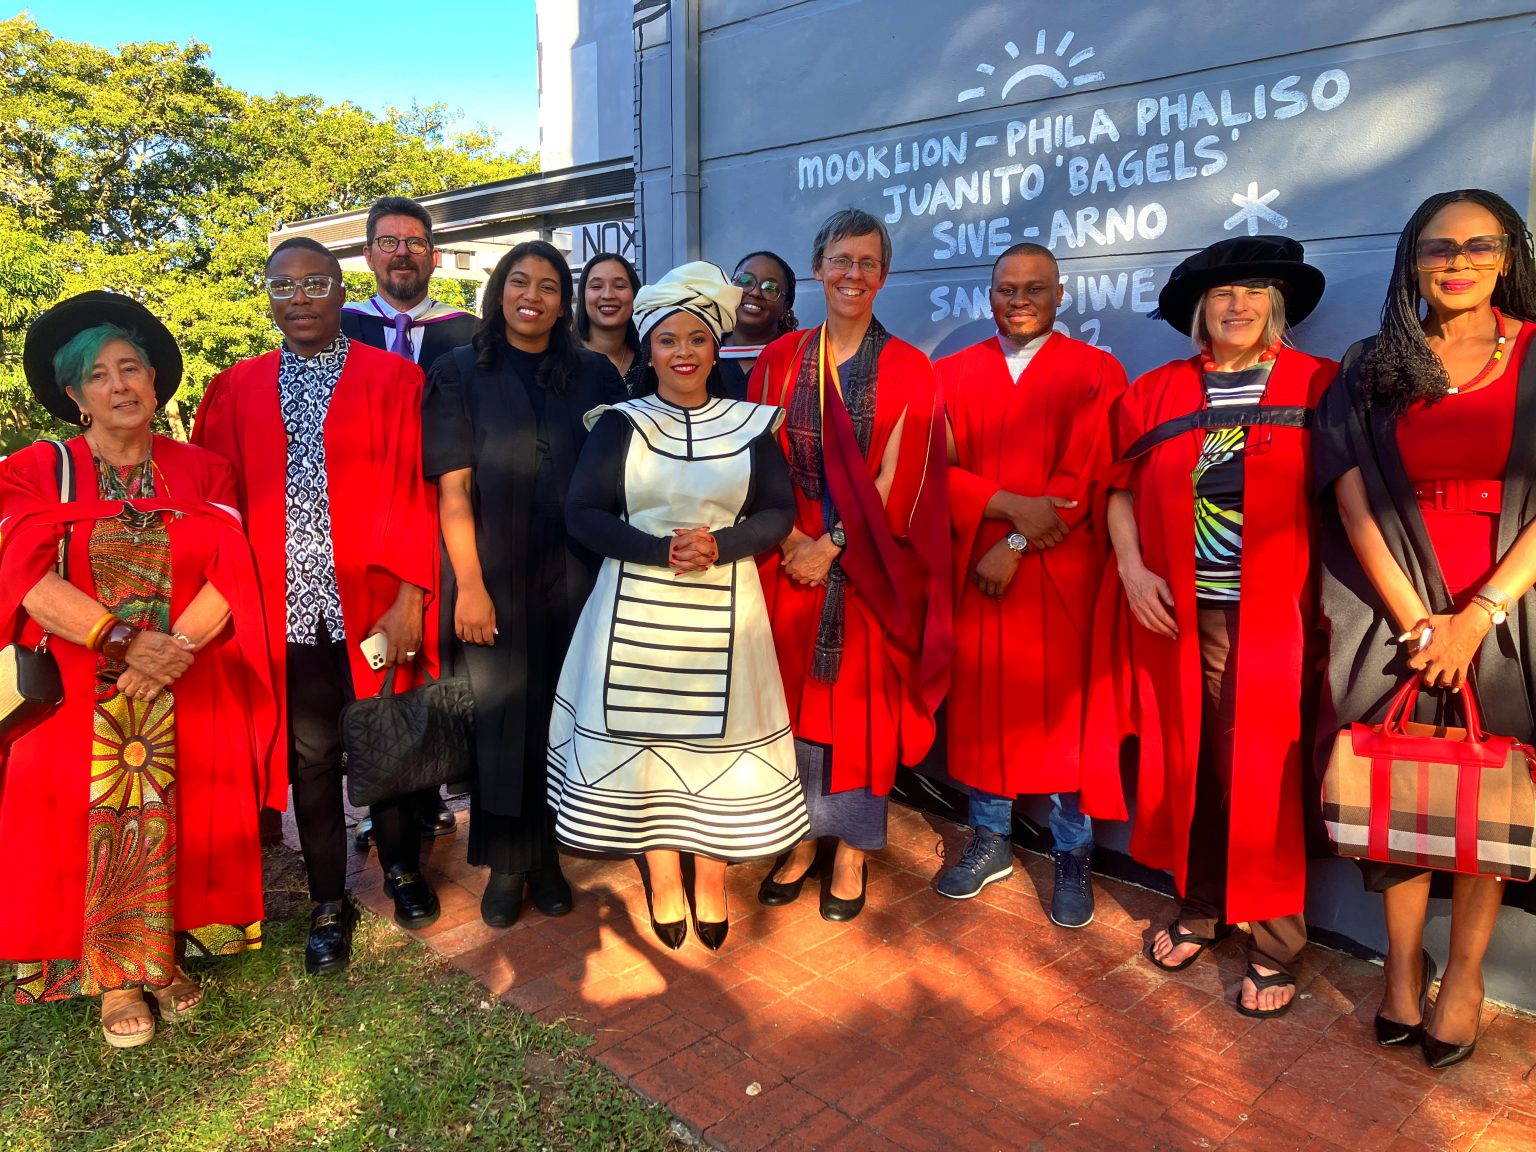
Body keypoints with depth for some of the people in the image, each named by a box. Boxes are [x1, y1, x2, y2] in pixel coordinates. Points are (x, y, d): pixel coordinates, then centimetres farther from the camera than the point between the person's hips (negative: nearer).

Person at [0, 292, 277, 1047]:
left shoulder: (201, 473, 7)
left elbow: (233, 575, -4)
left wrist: (173, 649, -19)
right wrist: (124, 642, -22)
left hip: (191, 702, 1)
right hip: (79, 702, -1)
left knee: (174, 823, 2)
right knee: (99, 829, -1)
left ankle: (165, 954, 22)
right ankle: (115, 976, 17)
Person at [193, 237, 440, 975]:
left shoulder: (392, 377, 1)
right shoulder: (238, 388, 9)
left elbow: (412, 492, -4)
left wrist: (409, 593, -12)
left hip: (373, 601, -2)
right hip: (285, 604, 2)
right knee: (311, 755, 10)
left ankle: (401, 865, 34)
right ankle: (329, 900, 26)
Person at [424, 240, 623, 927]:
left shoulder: (593, 375, 6)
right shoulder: (462, 373, 2)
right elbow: (452, 489, -4)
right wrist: (468, 583, -12)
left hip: (572, 579, 2)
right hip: (495, 577, -1)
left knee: (559, 717, 8)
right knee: (501, 718, 6)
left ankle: (546, 856, 24)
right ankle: (506, 863, 21)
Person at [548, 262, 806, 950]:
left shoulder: (749, 424, 5)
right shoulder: (620, 424, 3)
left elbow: (778, 512, 3)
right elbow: (584, 513, -4)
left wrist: (719, 545, -15)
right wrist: (662, 551, -17)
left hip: (723, 609, 1)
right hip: (637, 607, 0)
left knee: (718, 734, 4)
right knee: (645, 735, 3)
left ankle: (711, 879, 21)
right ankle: (664, 879, 21)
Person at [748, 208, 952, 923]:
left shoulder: (907, 369, 0)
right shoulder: (781, 360, 6)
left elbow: (900, 480, -7)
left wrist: (833, 544, -13)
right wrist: (792, 543, -11)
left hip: (871, 568, -2)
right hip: (793, 562, 2)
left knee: (862, 702, 5)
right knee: (796, 702, 8)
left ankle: (851, 852, 21)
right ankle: (802, 840, 25)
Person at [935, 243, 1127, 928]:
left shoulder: (1096, 373, 2)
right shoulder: (952, 373, 9)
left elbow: (1088, 476, -7)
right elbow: (939, 468, -1)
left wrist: (1016, 545, -13)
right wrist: (1011, 505, -16)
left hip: (1062, 575, -2)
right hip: (975, 569, 3)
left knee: (1066, 709, 4)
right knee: (981, 703, 9)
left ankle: (1074, 857, 21)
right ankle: (990, 840, 27)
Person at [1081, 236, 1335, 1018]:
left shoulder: (1315, 387, 2)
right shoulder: (1156, 392, 9)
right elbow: (1121, 486, 9)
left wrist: (1314, 596, -11)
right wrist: (1132, 569, -5)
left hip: (1271, 616, -2)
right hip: (1176, 614, 3)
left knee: (1264, 773, 3)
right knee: (1189, 764, 11)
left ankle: (1274, 942, 20)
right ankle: (1198, 909, 30)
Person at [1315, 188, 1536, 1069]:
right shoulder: (1373, 369, 5)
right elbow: (1354, 501, -2)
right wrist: (1417, 621, -8)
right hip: (1396, 610, 1)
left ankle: (1465, 972, 21)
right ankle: (1403, 962, 19)